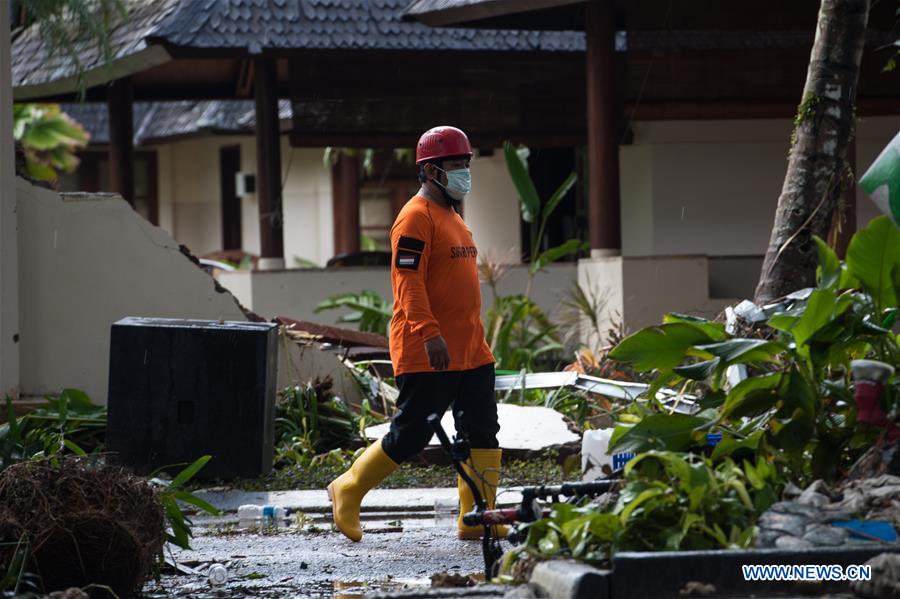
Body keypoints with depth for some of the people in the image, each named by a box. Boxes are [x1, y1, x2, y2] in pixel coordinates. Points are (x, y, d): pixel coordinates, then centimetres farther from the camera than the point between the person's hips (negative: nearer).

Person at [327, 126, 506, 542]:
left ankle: (477, 519, 7)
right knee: (410, 435, -5)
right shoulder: (416, 217, -12)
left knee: (482, 431, 4)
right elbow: (408, 281, -21)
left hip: (470, 351, 9)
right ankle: (348, 491, 12)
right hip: (426, 354, -9)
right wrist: (430, 334, -29)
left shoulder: (452, 216, 19)